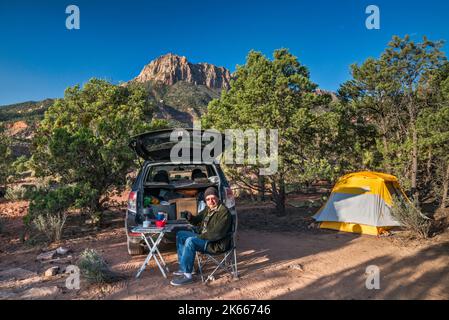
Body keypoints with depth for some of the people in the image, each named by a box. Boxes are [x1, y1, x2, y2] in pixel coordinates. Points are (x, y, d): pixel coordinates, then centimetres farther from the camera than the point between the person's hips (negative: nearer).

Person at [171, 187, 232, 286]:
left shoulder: (224, 212, -21)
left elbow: (217, 234, -28)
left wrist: (200, 236, -18)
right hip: (204, 237, 10)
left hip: (216, 244, -10)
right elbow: (197, 221, 20)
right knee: (180, 235, 12)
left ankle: (187, 275, -21)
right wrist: (190, 217, -3)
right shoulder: (208, 209, 7)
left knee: (190, 241, -30)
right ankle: (183, 267, 11)